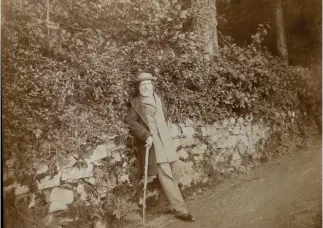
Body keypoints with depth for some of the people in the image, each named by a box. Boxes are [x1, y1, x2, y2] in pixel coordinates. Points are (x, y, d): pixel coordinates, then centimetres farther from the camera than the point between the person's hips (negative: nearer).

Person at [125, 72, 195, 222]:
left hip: (165, 140, 7)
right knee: (165, 174, -8)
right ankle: (180, 210, 1)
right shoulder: (135, 103, 1)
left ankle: (165, 204, 19)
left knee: (176, 169, 5)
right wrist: (145, 135, -16)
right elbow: (130, 121, -7)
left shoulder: (159, 100, 17)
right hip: (150, 142, -6)